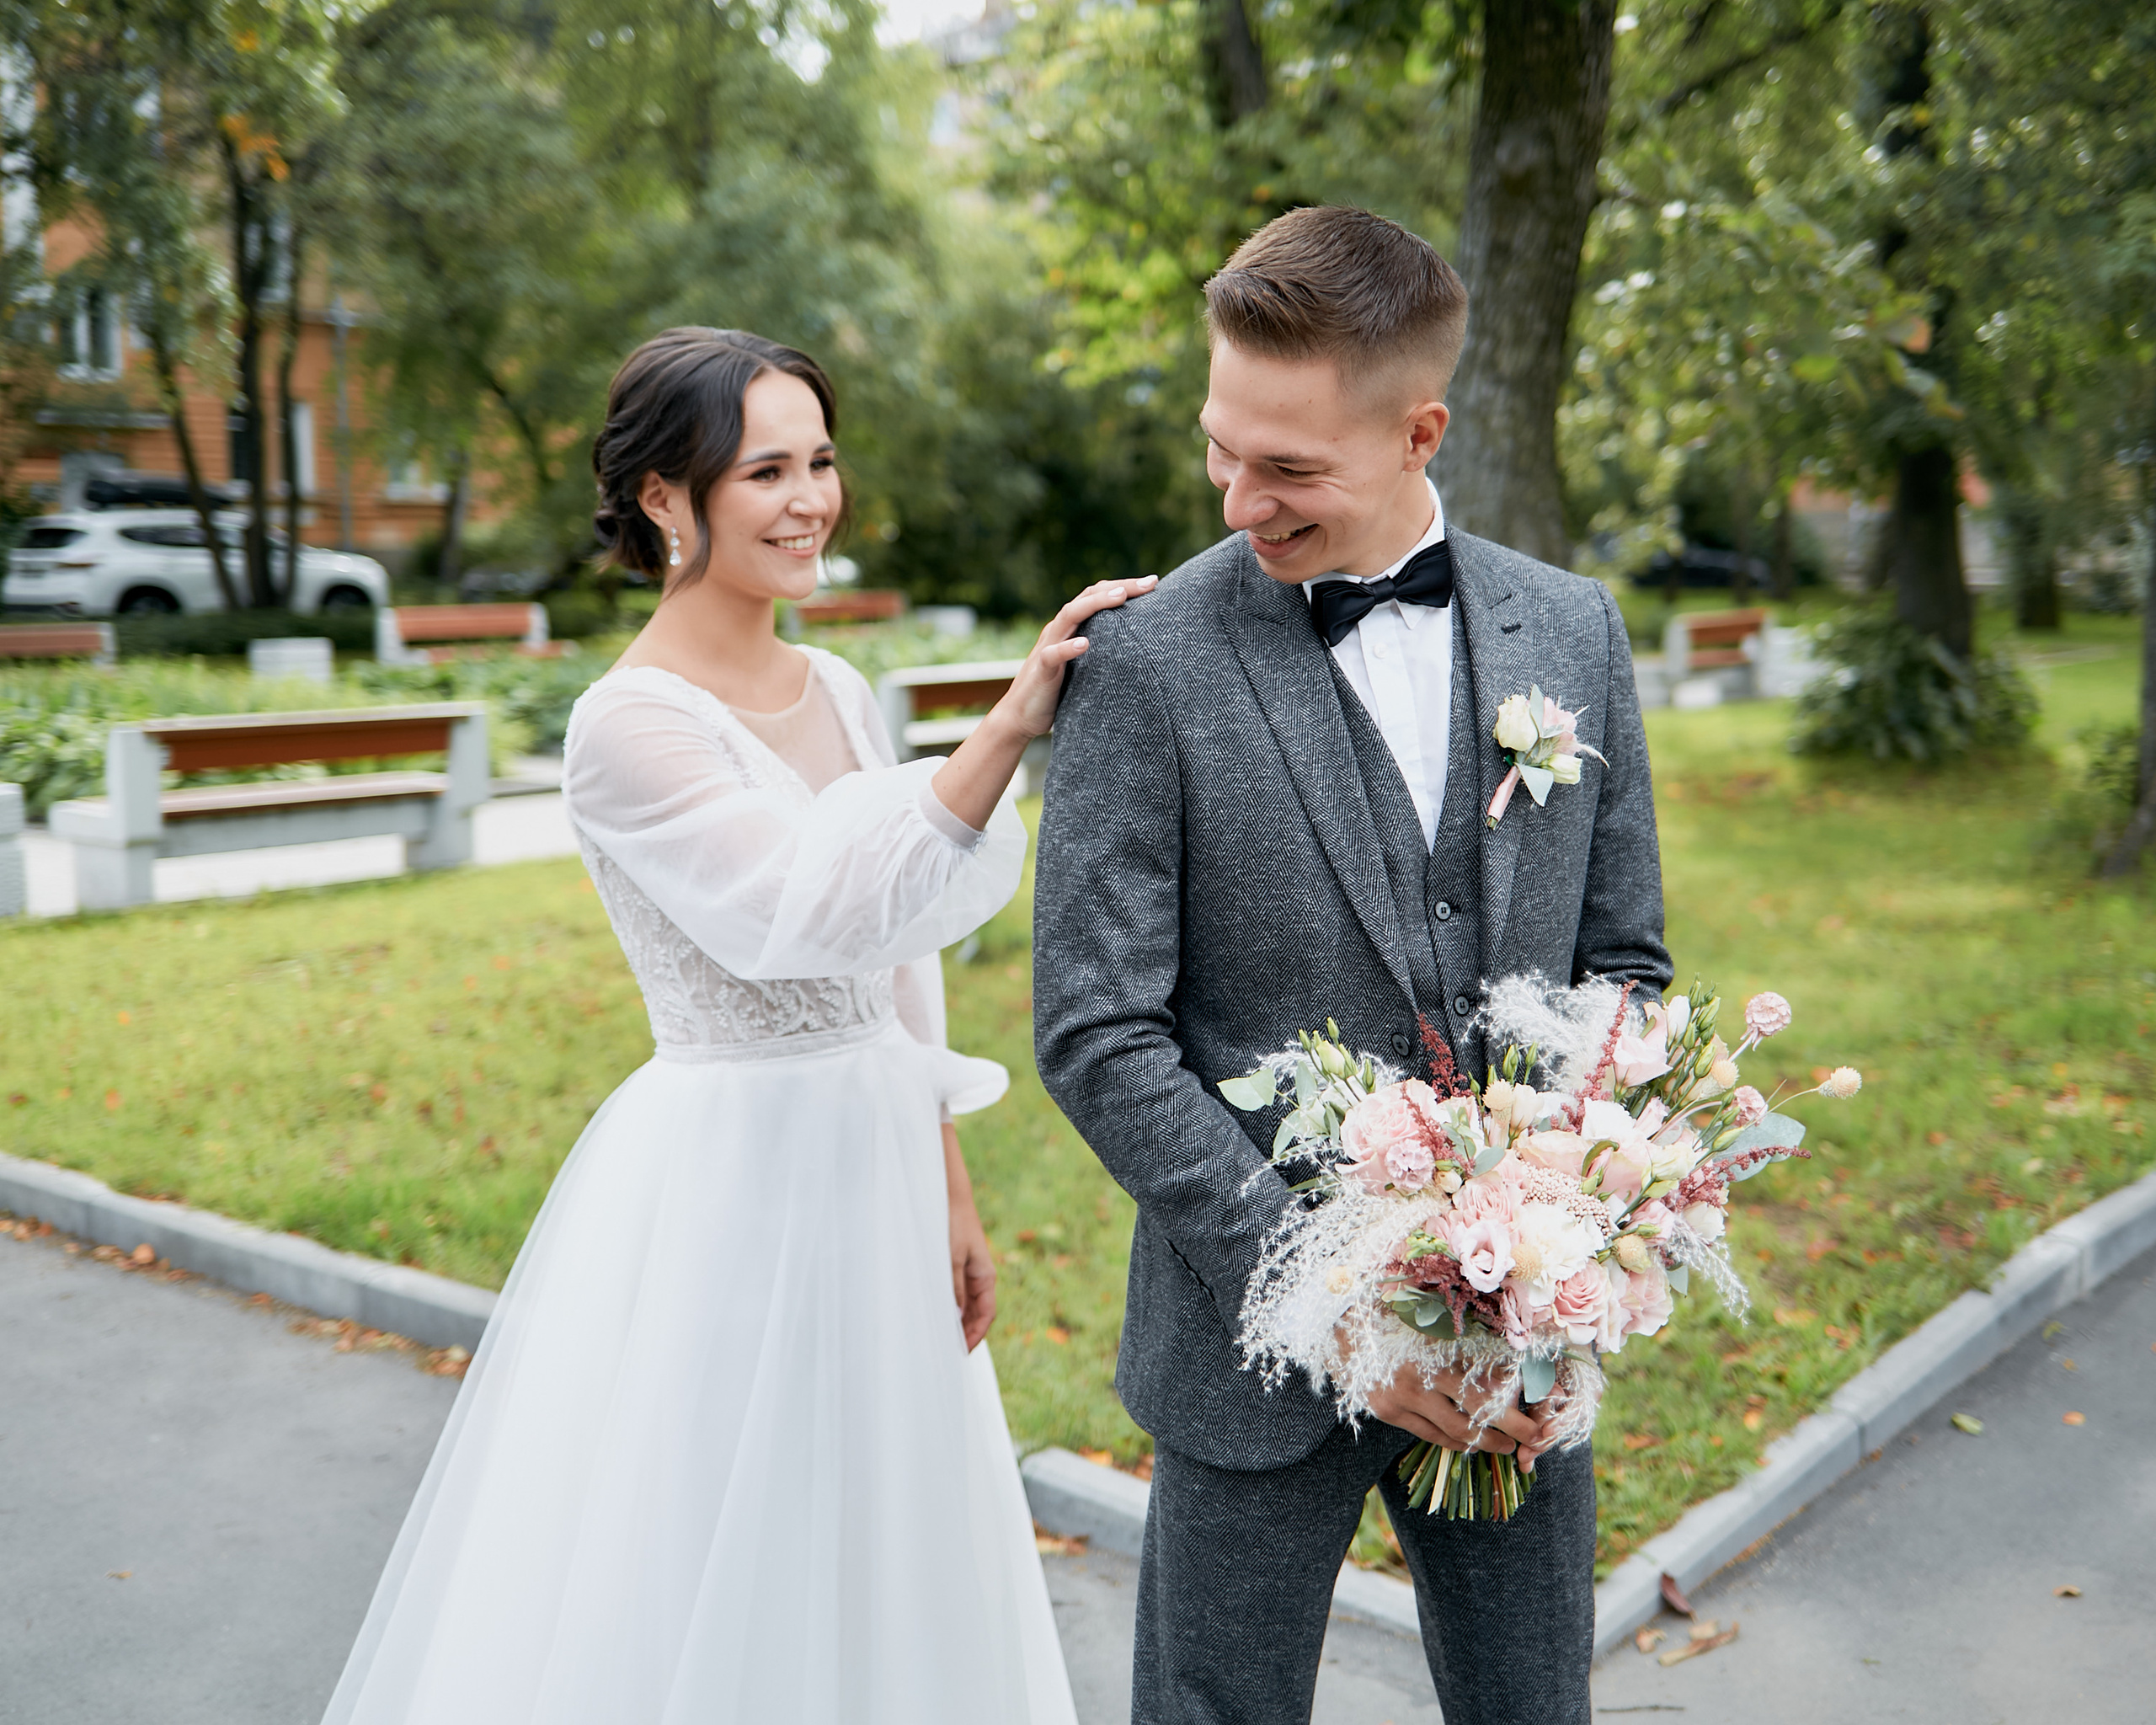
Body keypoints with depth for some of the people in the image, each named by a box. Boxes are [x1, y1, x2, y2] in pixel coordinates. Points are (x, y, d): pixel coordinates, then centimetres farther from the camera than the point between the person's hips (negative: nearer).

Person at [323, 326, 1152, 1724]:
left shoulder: (838, 691, 6)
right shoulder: (628, 728, -17)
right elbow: (817, 916, -30)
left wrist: (948, 1190, 12)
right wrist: (1009, 729, -36)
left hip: (871, 1173, 7)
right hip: (723, 1183, -7)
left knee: (861, 1576, 21)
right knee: (697, 1592, 9)